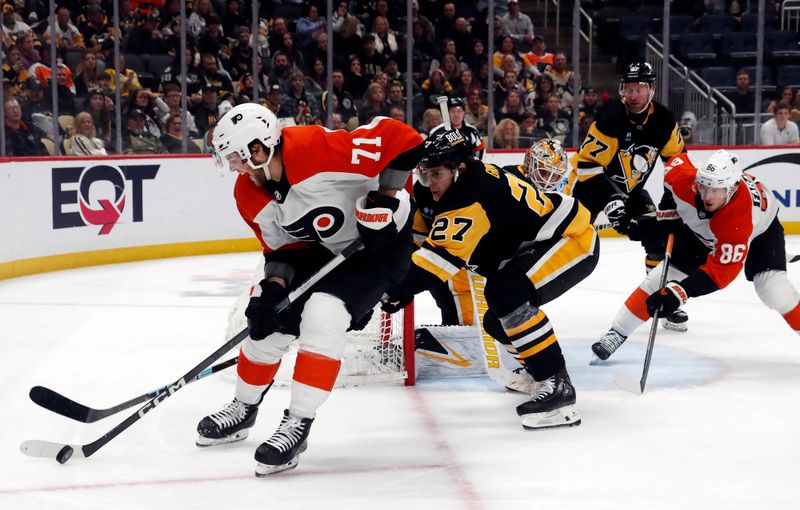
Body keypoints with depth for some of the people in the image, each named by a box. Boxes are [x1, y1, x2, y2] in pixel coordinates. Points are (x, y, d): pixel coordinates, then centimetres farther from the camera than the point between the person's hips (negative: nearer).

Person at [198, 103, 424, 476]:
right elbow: (281, 248, 0)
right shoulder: (251, 197, -10)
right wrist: (274, 286, -18)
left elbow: (399, 139, -31)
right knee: (269, 320, 3)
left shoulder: (316, 149, -34)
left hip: (382, 239, -7)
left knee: (322, 315, -26)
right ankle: (243, 409, 28)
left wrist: (385, 198, -27)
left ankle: (298, 424, -15)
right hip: (322, 248, 7)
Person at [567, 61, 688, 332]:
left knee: (659, 236, -4)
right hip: (589, 181, -5)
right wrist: (610, 200, -31)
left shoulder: (664, 121, -9)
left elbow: (677, 158, 9)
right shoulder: (610, 119, -26)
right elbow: (588, 164, -24)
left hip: (629, 188, 5)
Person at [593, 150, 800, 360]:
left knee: (770, 284, -24)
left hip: (760, 226, -4)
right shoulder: (683, 178, -36)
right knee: (669, 271, -6)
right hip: (701, 227, 4)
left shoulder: (739, 218, -46)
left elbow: (723, 270, -42)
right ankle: (617, 333, 3)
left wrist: (679, 291, -50)